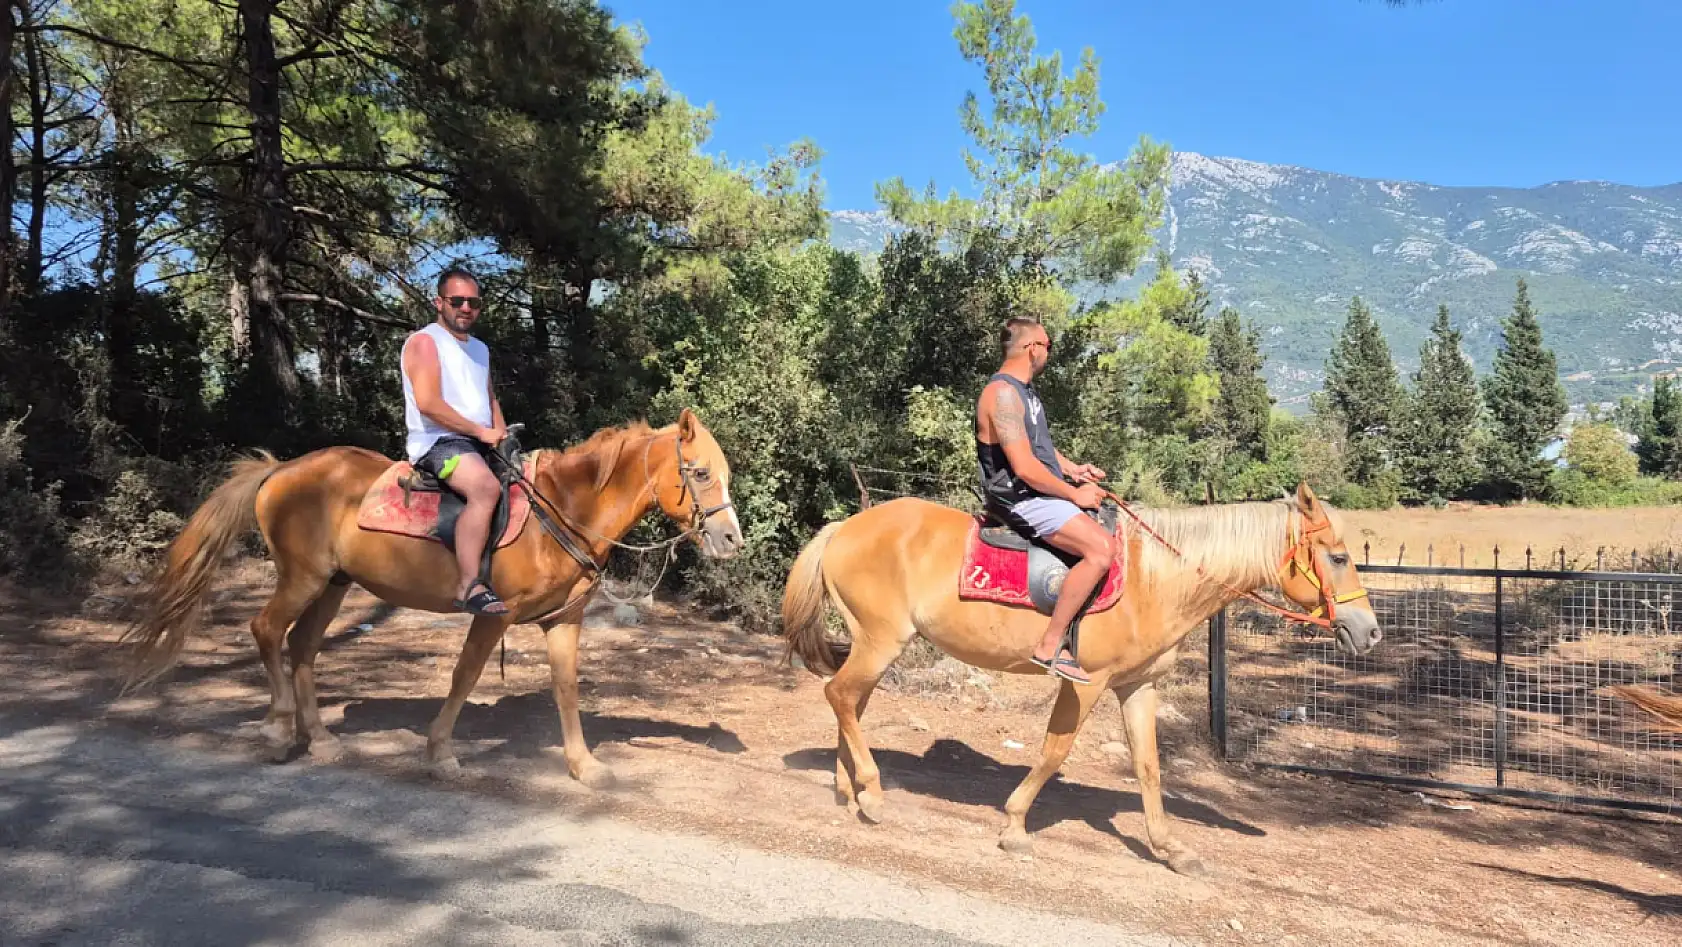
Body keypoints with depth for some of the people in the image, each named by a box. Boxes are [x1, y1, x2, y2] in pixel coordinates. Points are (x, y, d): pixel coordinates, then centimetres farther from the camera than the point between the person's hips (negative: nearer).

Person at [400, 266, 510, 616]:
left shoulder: (480, 349, 21)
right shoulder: (424, 341, -5)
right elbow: (428, 403, -17)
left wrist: (500, 433, 6)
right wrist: (482, 431, -15)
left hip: (480, 445, 9)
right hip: (437, 442, -9)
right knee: (486, 488, -35)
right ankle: (469, 586, -37)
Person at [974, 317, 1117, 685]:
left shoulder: (1024, 389, 14)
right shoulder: (1002, 393, -19)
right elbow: (1025, 468, -25)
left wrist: (1072, 468, 11)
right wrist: (1074, 494, -15)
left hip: (1041, 491, 11)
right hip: (1021, 498, -11)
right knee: (1101, 548, -25)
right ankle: (1050, 647, -20)